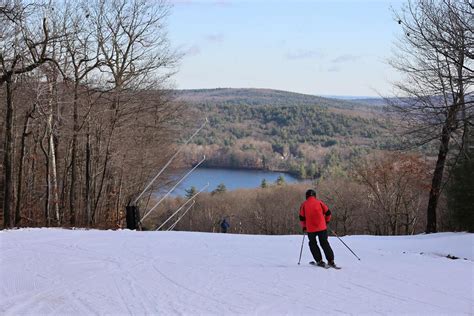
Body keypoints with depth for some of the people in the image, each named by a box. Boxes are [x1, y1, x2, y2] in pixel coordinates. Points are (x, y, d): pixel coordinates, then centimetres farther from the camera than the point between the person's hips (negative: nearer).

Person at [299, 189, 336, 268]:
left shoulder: (304, 205, 1)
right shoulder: (319, 202, 2)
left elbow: (302, 218, 2)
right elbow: (328, 212, 4)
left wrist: (304, 226, 18)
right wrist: (326, 221, 22)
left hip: (311, 229, -1)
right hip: (322, 227, 1)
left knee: (313, 244, 16)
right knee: (324, 243, 11)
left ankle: (319, 261, 6)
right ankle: (331, 261, 5)